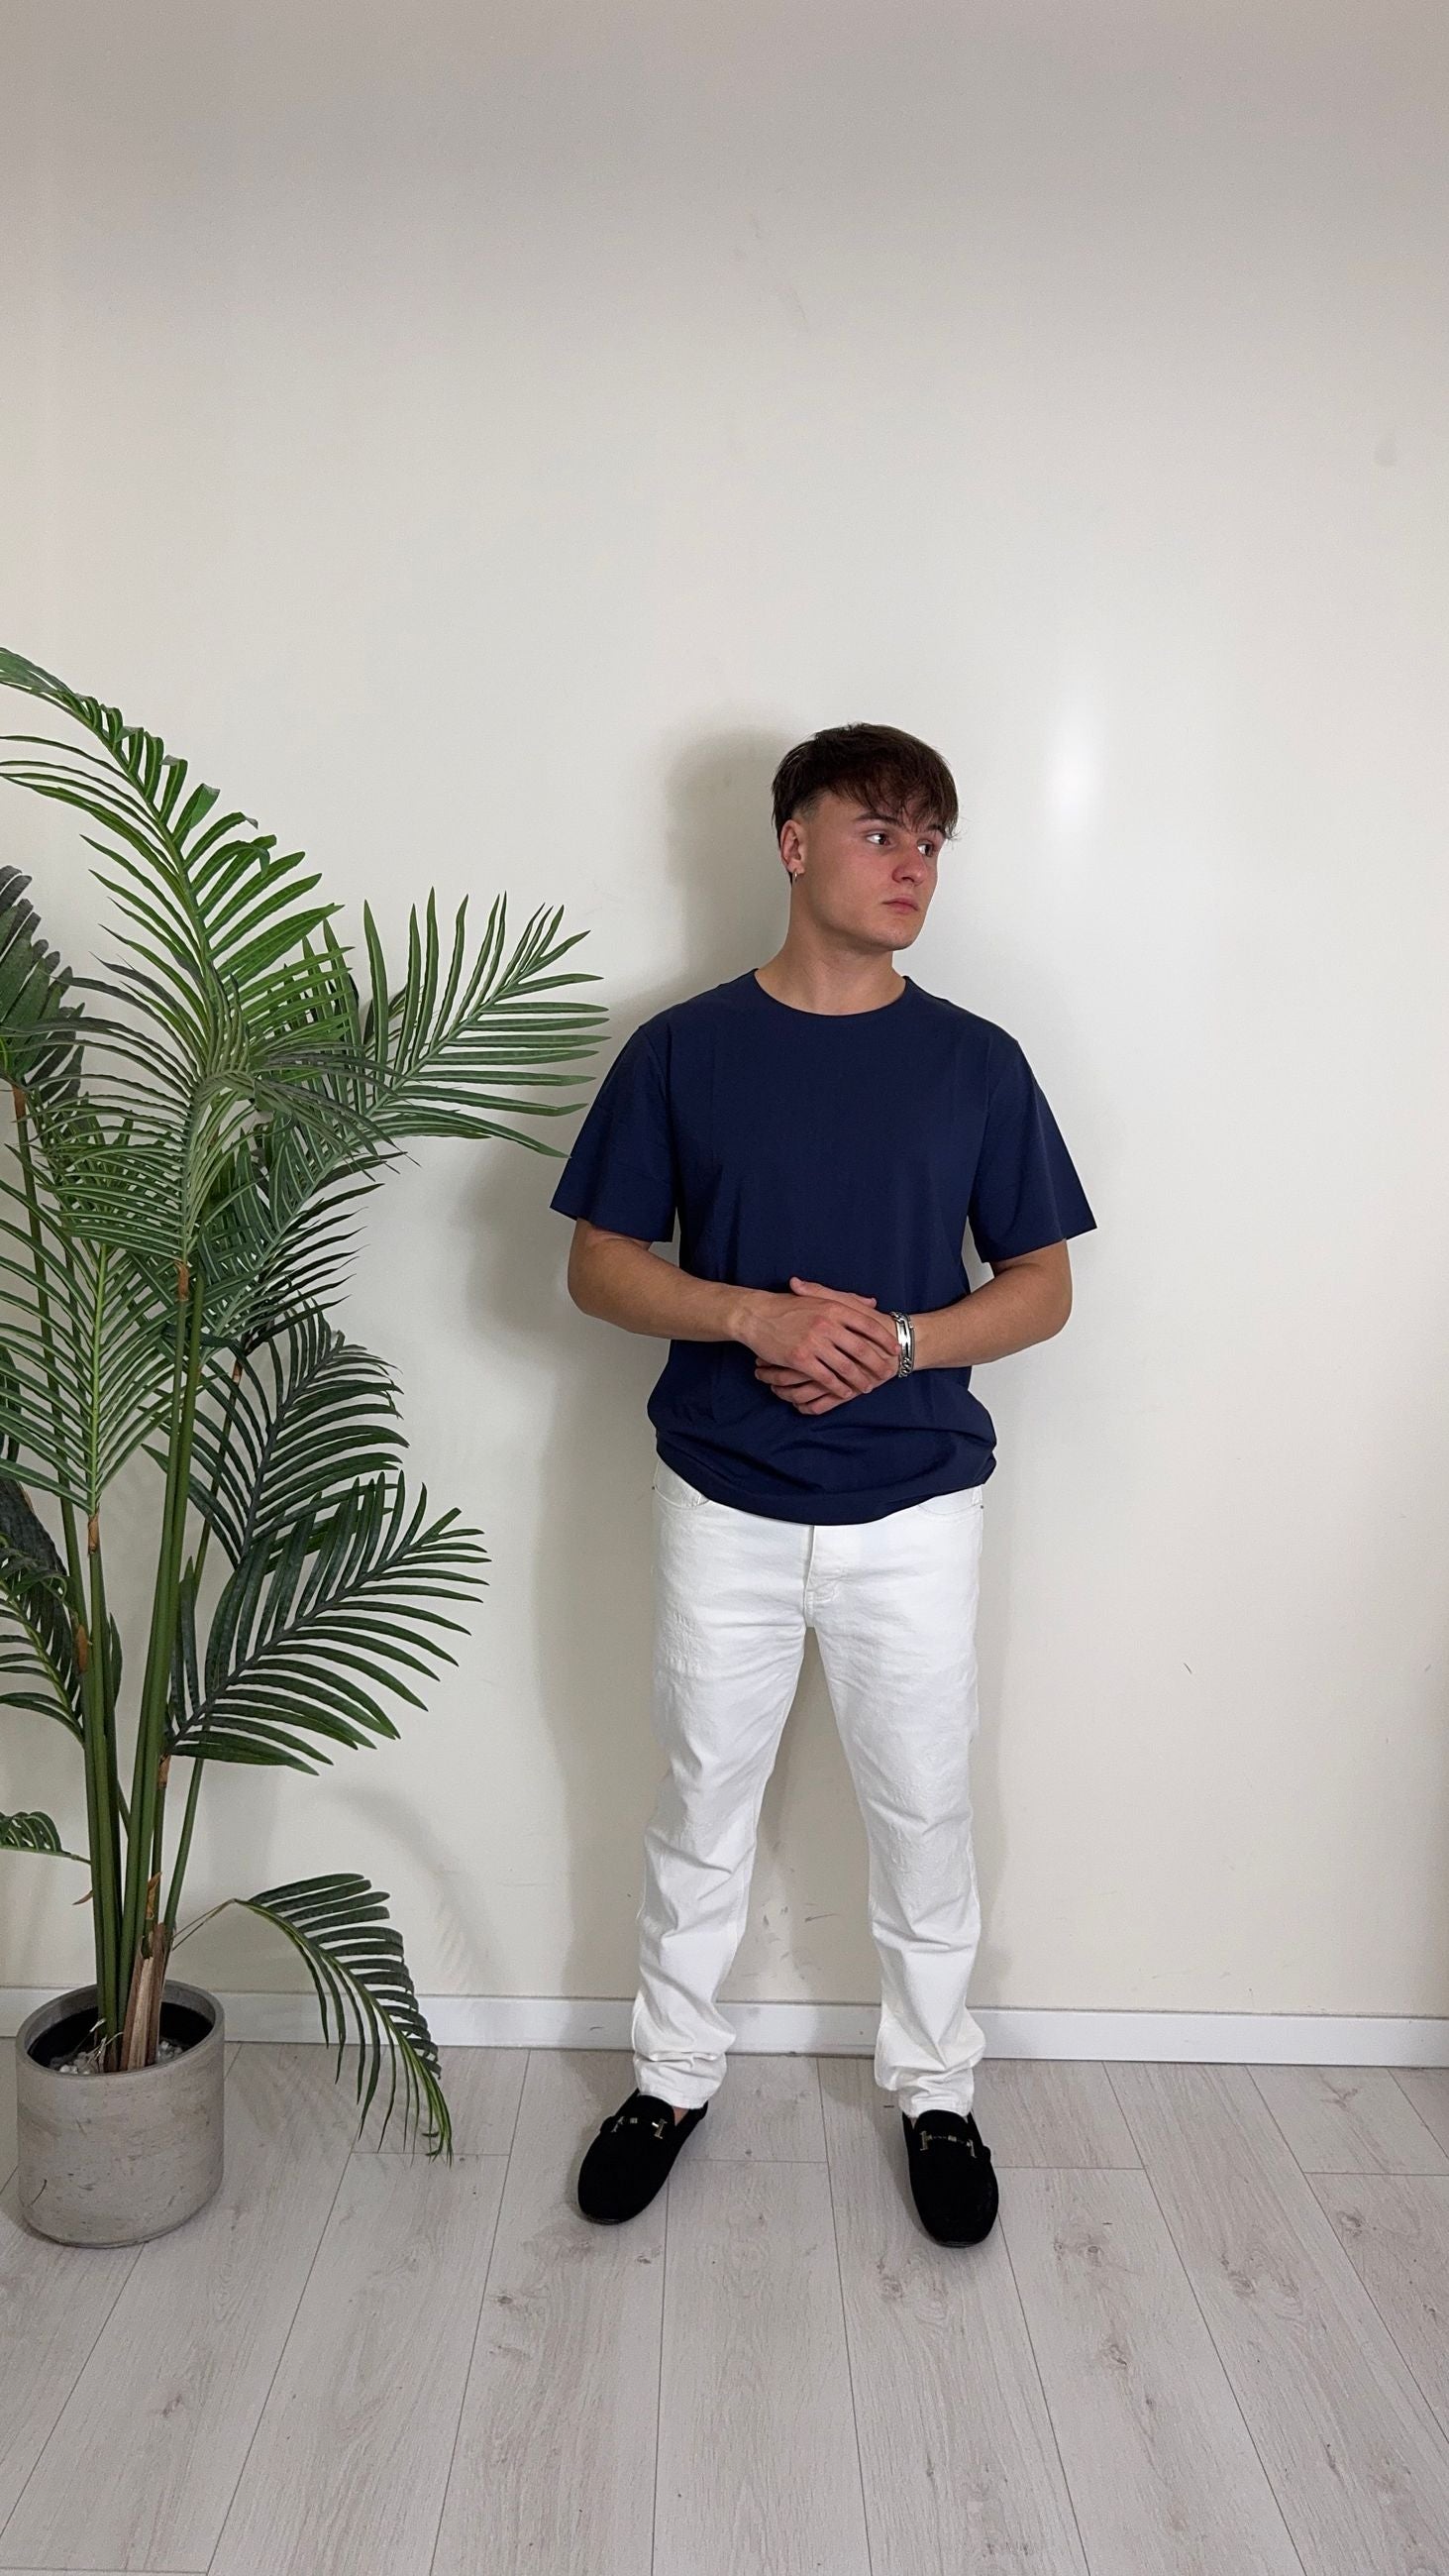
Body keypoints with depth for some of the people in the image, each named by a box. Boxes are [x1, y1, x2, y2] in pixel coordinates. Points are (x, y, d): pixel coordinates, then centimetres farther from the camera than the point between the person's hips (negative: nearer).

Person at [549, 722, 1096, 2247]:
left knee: (922, 1813, 13)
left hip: (914, 1508, 1)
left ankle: (935, 2088, 36)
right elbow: (600, 1266, -2)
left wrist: (899, 1340, -17)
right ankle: (674, 2073, 36)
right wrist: (756, 1316, -19)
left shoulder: (977, 1063, -1)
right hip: (724, 1505, 0)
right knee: (701, 1805, 15)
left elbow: (1042, 1287, 2)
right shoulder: (681, 1050, -3)